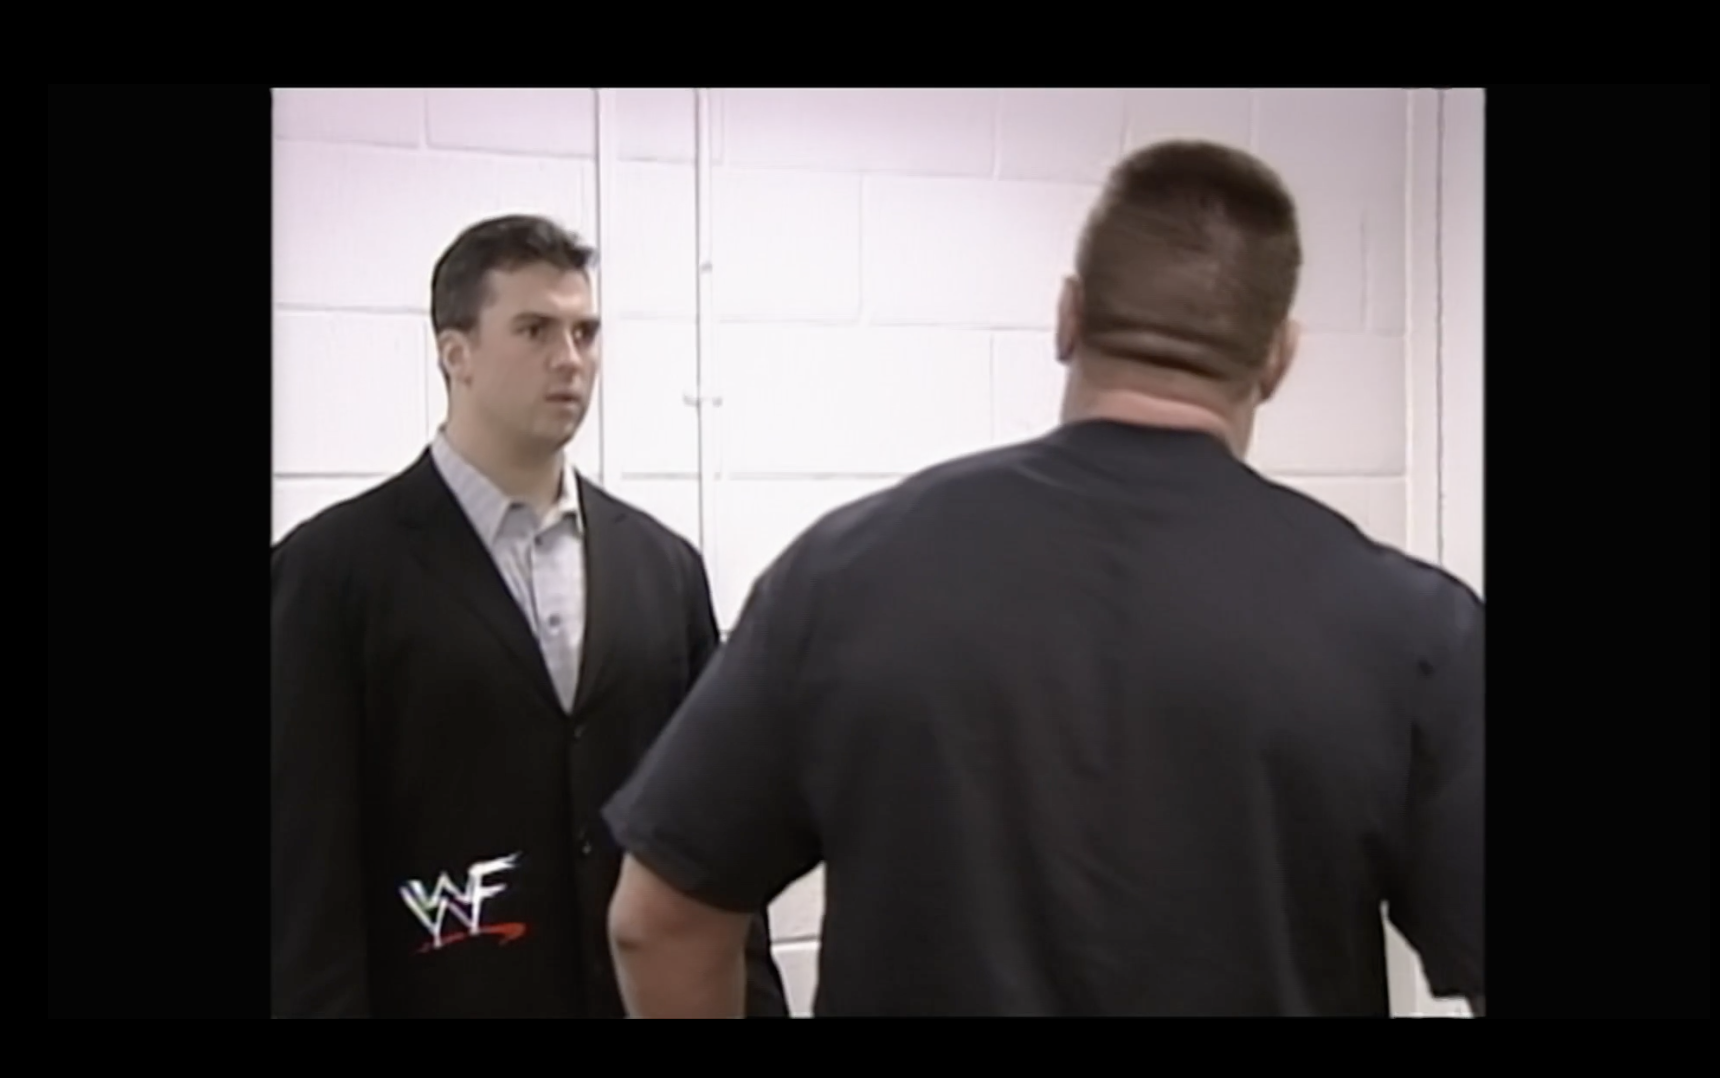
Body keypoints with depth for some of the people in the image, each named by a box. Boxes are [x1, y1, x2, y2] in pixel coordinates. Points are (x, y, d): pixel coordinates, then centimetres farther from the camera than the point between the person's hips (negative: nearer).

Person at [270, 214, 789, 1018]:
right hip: (445, 998, -4)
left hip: (651, 995, 4)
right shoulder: (336, 566, -6)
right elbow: (304, 865, -8)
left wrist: (751, 1001, 5)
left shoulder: (663, 566, 7)